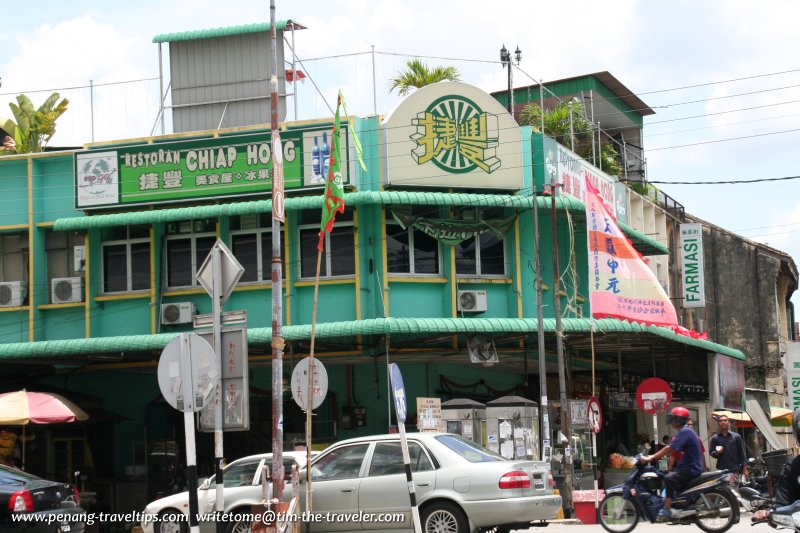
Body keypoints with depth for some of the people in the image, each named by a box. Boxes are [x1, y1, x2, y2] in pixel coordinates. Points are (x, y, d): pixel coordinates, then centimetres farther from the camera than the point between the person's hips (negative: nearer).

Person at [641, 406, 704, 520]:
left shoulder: (685, 432, -16)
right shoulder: (684, 432, 17)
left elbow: (669, 449, -22)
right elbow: (669, 448, 19)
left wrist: (650, 458, -21)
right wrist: (653, 456, 12)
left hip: (691, 468, -11)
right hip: (687, 465, 11)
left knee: (669, 478, -31)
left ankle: (667, 511, -32)